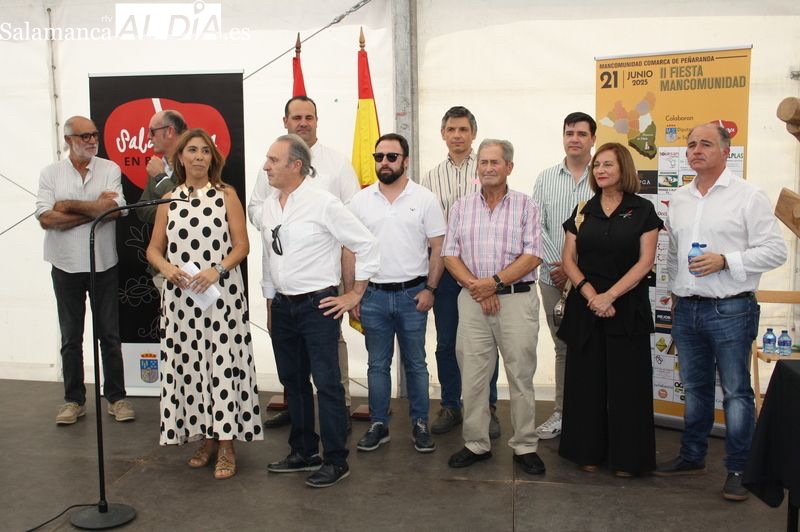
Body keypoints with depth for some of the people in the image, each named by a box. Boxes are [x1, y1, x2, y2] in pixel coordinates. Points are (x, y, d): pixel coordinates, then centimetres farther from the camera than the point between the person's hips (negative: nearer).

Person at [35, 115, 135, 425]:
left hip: (103, 264, -1)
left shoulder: (110, 169, 0)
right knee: (71, 338, 10)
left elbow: (115, 209, -15)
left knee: (110, 336, 6)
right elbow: (46, 219, -11)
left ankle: (116, 397, 17)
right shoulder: (50, 174, 1)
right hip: (66, 266, 1)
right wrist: (95, 208, -14)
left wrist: (70, 205, -13)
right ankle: (74, 400, 21)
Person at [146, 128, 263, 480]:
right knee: (188, 364, 6)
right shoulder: (169, 200, 10)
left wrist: (217, 270, -17)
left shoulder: (226, 195, 3)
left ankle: (226, 445, 6)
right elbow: (154, 249, 11)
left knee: (223, 364, -4)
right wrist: (167, 268, -10)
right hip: (180, 296, 3)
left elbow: (242, 245, -2)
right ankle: (205, 438, 21)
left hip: (222, 294, -3)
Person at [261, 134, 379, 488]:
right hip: (282, 306, 7)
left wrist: (354, 295, -7)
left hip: (318, 306, -7)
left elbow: (367, 245, -9)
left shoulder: (323, 204, -13)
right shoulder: (269, 206, 7)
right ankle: (304, 452, 31)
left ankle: (336, 461, 12)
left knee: (327, 384, -2)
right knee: (293, 382, 16)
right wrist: (271, 304, 18)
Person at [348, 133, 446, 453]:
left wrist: (430, 289, -7)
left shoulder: (424, 198, -2)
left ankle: (420, 425, 21)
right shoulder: (361, 200, 4)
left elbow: (438, 247, 0)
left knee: (415, 363, 9)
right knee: (378, 364, 11)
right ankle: (378, 425, 23)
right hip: (373, 295, 2)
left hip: (412, 295, -1)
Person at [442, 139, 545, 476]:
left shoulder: (525, 205, 3)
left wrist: (495, 281, -15)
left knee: (521, 375, 3)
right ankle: (476, 444, 20)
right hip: (472, 299, 2)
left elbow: (532, 256, -6)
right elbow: (450, 255, 4)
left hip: (517, 299, -2)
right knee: (472, 375, 6)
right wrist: (476, 287, -9)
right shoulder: (461, 207, 10)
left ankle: (525, 446, 16)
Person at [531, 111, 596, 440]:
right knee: (562, 347, 12)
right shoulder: (546, 178, 9)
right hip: (553, 277, 3)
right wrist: (557, 264, -8)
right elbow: (537, 226, 3)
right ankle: (562, 412, 22)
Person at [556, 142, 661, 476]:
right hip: (585, 307, 3)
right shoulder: (583, 212, 8)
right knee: (587, 379, 6)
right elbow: (568, 258, 4)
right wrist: (588, 291, -12)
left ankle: (626, 457, 15)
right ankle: (588, 451, 19)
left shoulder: (642, 211, 0)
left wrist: (610, 295, -16)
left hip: (628, 308, -2)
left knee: (626, 382, 2)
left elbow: (645, 261, -7)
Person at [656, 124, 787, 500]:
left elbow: (774, 250, -10)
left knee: (736, 392, 2)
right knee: (694, 388, 16)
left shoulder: (748, 197, -6)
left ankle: (738, 469, 13)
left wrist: (726, 261, -20)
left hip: (730, 310, -6)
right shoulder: (679, 199, 12)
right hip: (686, 309, 6)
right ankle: (692, 456, 29)